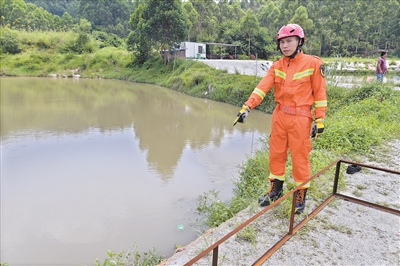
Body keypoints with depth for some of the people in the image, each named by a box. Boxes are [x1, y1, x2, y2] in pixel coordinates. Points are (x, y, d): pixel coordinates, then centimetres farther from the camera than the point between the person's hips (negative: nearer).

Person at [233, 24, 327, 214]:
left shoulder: (313, 63, -5)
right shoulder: (276, 66, 6)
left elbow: (320, 93, -4)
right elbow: (262, 87, -6)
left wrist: (319, 120, -7)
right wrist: (246, 107, -18)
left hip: (300, 118, -4)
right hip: (279, 116, 5)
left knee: (300, 157, 3)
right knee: (276, 153, 12)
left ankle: (301, 195, 22)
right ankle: (276, 189, 30)